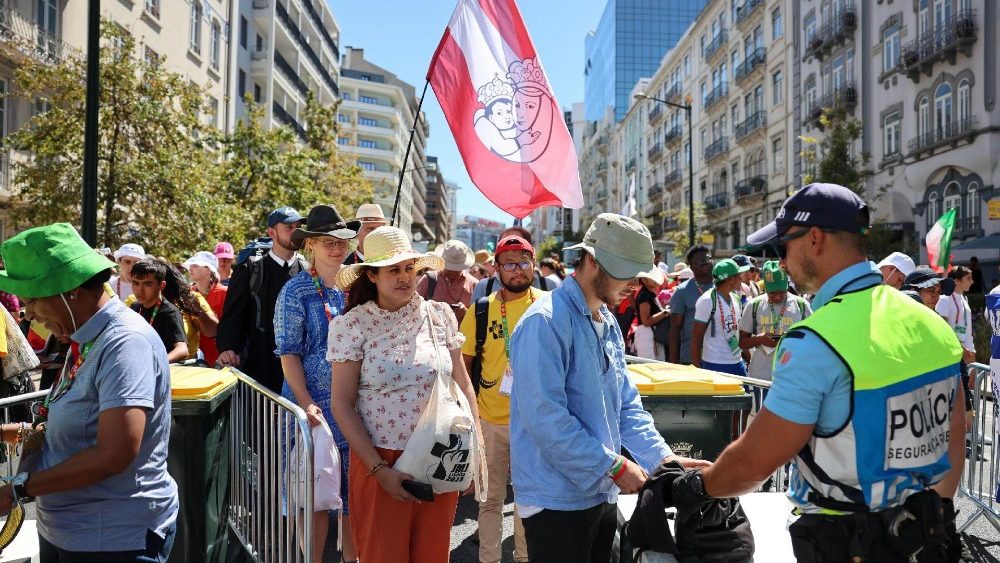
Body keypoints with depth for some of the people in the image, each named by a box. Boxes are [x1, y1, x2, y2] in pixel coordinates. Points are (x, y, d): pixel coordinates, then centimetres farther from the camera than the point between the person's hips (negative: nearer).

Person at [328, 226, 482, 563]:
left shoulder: (440, 315, 2)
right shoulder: (352, 325, -7)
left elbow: (463, 385, 8)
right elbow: (342, 405, -7)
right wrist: (379, 469, -11)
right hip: (381, 461, -2)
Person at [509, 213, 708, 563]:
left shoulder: (609, 325, 10)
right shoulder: (546, 321, -19)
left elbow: (627, 406, 12)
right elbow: (545, 418, -25)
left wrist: (665, 458, -2)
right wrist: (614, 465, -20)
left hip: (602, 493, 9)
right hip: (557, 500, -8)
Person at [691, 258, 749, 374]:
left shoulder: (736, 299, 10)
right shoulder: (707, 301, -12)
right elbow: (696, 338, -10)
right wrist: (696, 369, -11)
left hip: (737, 363, 7)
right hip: (715, 365, -7)